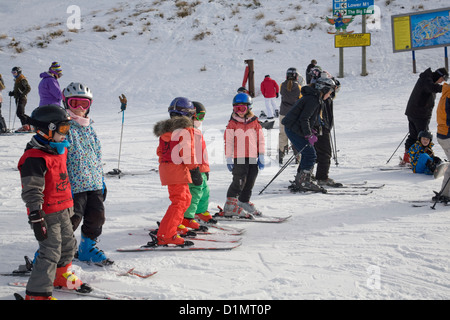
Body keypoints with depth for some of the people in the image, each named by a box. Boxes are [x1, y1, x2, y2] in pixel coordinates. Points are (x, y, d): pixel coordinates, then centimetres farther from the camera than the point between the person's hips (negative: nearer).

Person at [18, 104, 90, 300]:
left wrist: (69, 206, 30)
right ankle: (38, 293, 0)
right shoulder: (34, 158, -20)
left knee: (68, 245, 22)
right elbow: (31, 191, -22)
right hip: (47, 215, -9)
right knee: (50, 252, -9)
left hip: (63, 212, 10)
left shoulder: (60, 150, 11)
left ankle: (61, 277, 43)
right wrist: (36, 217, -25)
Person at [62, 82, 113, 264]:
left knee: (97, 217, 10)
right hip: (74, 184, -7)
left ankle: (88, 249, 32)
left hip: (94, 184, 7)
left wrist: (101, 181, 21)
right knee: (72, 219, -8)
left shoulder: (90, 128, 15)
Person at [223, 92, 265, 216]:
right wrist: (228, 159, -4)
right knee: (239, 181, -10)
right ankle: (230, 206, -4)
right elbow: (228, 142, 1)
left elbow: (261, 140, 11)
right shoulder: (232, 124, 1)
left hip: (253, 158, 4)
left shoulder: (255, 123, 8)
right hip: (239, 158, -4)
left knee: (250, 183, 9)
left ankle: (244, 203, 22)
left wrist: (261, 157, 7)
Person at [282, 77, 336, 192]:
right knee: (310, 154, -9)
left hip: (296, 129, 10)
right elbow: (303, 119, -23)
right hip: (293, 129, -10)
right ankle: (303, 182, -5)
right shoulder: (313, 100, -19)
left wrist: (311, 131, 12)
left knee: (308, 154, 14)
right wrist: (309, 135, -20)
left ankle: (300, 181, 20)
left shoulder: (315, 99, 14)